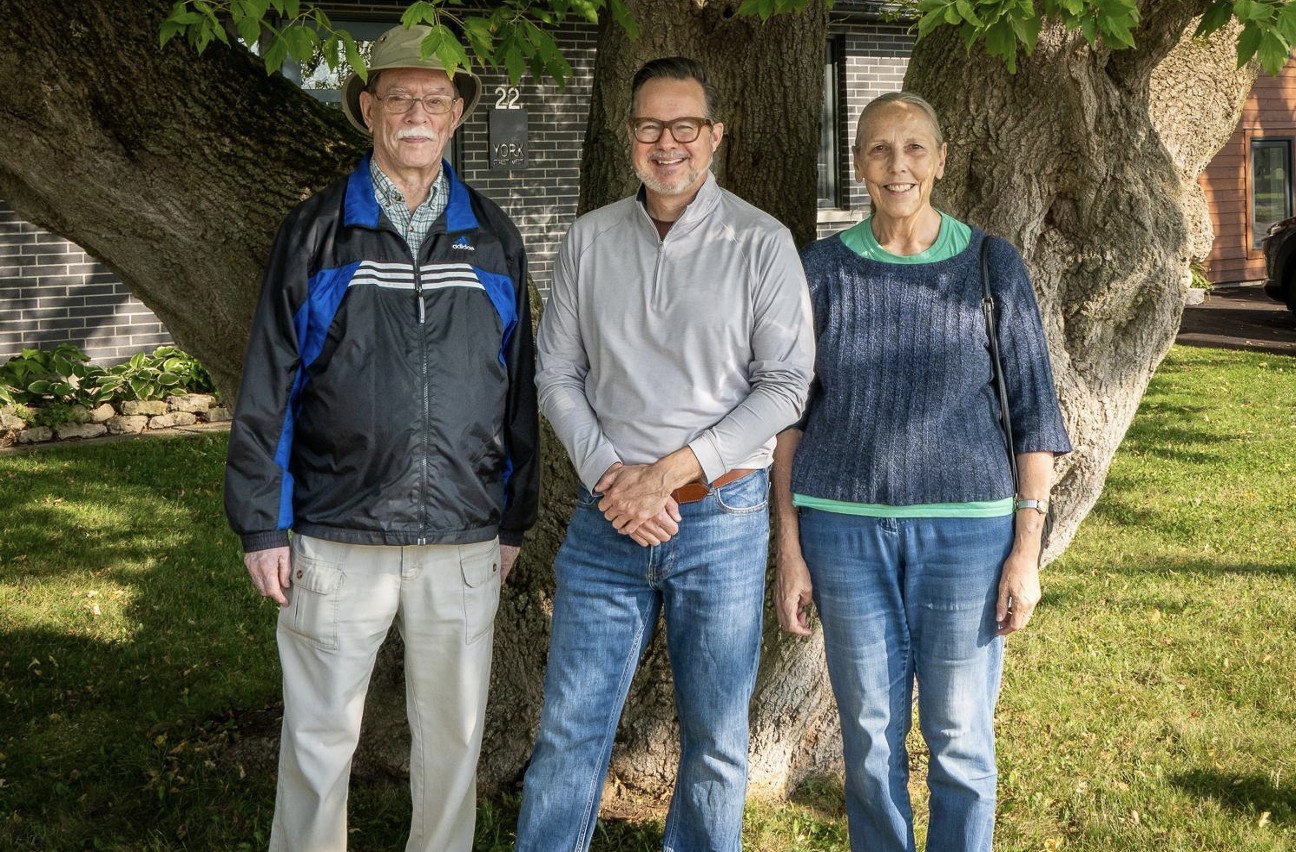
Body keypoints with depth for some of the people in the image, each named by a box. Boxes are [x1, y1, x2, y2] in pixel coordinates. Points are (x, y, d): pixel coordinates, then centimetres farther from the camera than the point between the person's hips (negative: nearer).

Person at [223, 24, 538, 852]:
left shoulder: (494, 238, 8)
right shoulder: (317, 232, 1)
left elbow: (519, 384, 12)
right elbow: (268, 387, 1)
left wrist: (516, 519, 10)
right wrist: (262, 525, -3)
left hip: (463, 543, 2)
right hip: (337, 540, -2)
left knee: (453, 736, 11)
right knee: (320, 737, 6)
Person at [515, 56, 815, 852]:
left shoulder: (761, 243, -4)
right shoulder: (590, 240, 6)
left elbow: (786, 384, -7)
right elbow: (557, 373, 8)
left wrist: (670, 473, -13)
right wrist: (608, 474, -8)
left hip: (721, 517, -2)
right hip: (607, 520, 2)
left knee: (716, 741, 8)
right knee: (570, 732, 4)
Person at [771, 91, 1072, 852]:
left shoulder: (994, 266, -1)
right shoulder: (824, 269, 2)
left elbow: (1033, 412, 1)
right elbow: (791, 415, 5)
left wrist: (1027, 549, -4)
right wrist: (790, 549, 1)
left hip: (965, 527, -1)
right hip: (847, 529, 1)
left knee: (961, 737, 6)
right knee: (870, 733, 9)